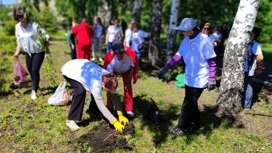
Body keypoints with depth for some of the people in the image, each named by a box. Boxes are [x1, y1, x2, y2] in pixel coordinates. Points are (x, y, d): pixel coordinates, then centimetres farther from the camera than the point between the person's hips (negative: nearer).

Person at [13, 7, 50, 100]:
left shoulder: (34, 25, -17)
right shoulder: (17, 27, -2)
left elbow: (44, 34, -9)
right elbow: (19, 41, 6)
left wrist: (46, 41, -24)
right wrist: (17, 52, 0)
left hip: (39, 51, -5)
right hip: (28, 52, 5)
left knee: (35, 70, -11)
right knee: (30, 71, 11)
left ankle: (34, 91, 0)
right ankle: (36, 86, 34)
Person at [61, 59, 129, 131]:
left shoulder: (108, 77, -20)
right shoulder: (96, 84, -39)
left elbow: (114, 96, -12)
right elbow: (101, 105, -34)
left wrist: (120, 115, -16)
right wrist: (114, 122, -32)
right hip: (69, 70, -7)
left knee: (95, 93, 2)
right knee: (81, 91, -28)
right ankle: (70, 120, -15)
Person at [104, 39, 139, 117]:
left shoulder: (130, 54, -41)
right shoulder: (110, 59, -42)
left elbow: (132, 68, -20)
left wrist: (128, 81, -14)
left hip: (126, 70, 1)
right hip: (114, 71, 0)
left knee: (128, 87, -7)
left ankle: (129, 109, 3)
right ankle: (109, 107, 8)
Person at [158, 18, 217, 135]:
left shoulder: (204, 40, -20)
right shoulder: (186, 40, 3)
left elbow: (212, 61, -17)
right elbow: (178, 56, 7)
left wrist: (212, 79, -17)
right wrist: (165, 68, 4)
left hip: (199, 80, -7)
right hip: (189, 78, 7)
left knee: (188, 104, 1)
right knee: (191, 103, 18)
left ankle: (182, 128, 15)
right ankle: (195, 124, 36)